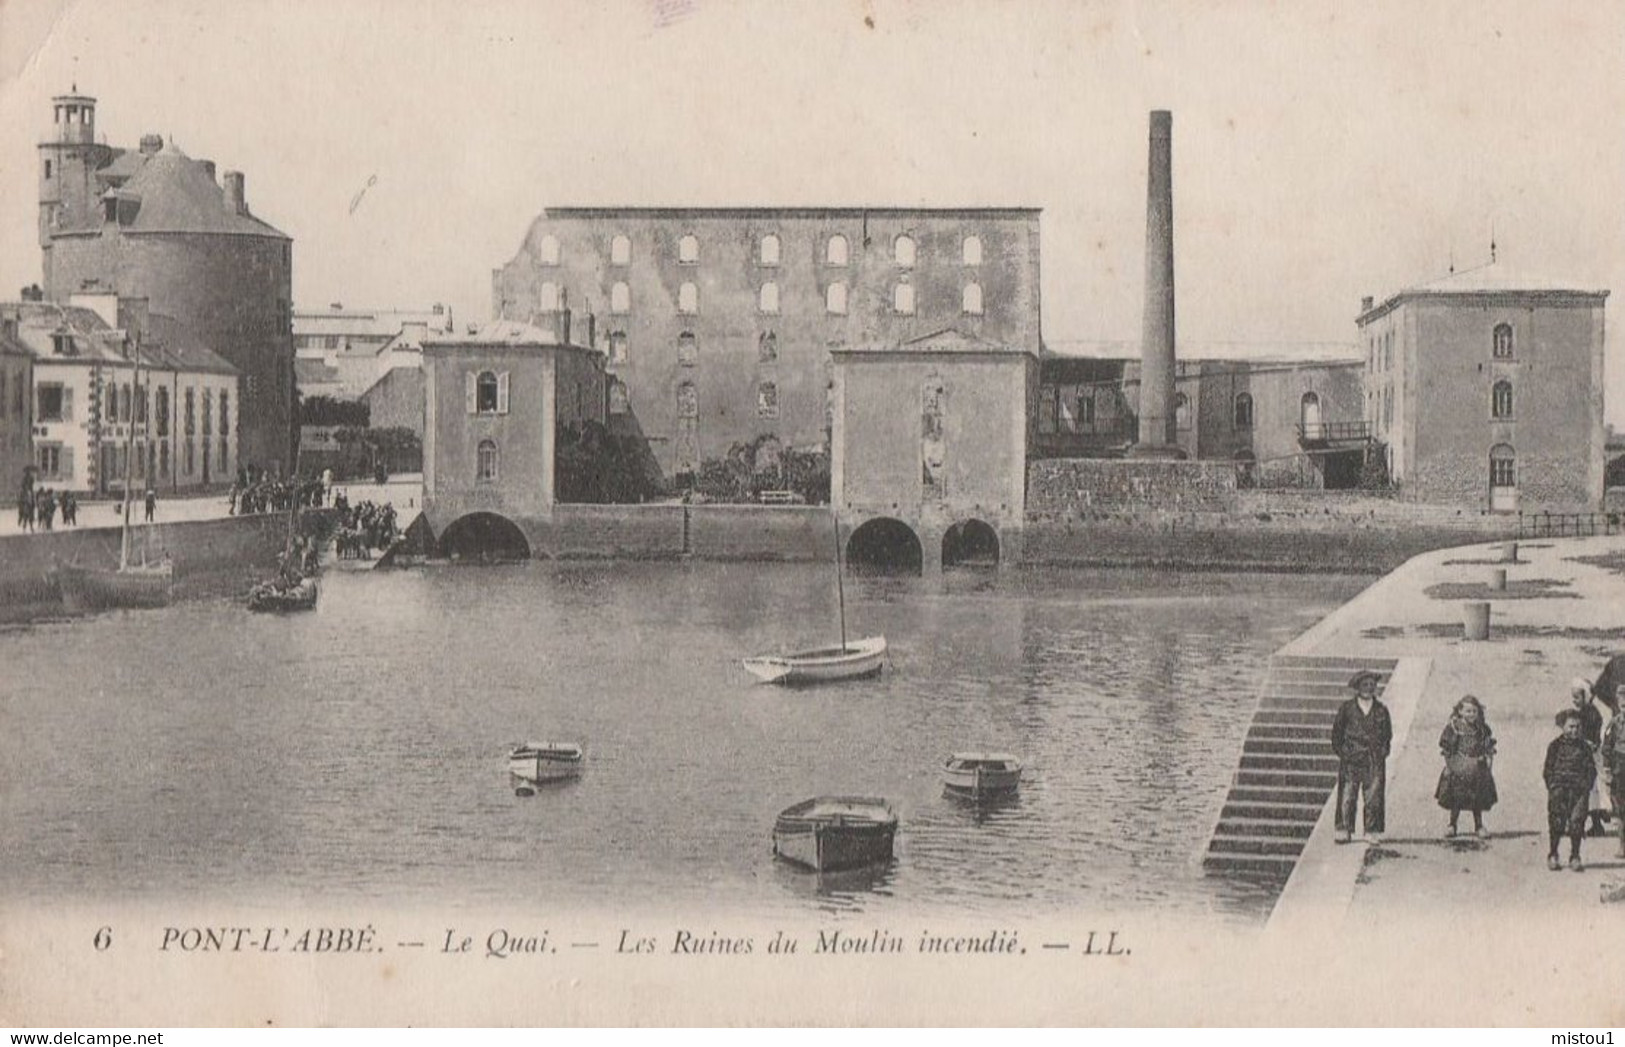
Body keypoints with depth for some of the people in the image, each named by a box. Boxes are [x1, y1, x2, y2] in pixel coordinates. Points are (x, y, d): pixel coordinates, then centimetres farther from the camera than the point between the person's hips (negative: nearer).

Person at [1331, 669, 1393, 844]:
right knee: (1347, 796, -5)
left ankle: (1372, 832, 3)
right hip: (1351, 759, -1)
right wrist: (1340, 751, 3)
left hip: (1374, 761, 1)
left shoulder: (1381, 710, 9)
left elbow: (1388, 733, 17)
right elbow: (1337, 731, 9)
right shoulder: (1347, 708, 5)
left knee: (1373, 797, -2)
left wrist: (1383, 750, 7)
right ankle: (1344, 831, -2)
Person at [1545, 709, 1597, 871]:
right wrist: (1552, 787, -5)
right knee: (1557, 822, -5)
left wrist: (1586, 787, 0)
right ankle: (1553, 856, 7)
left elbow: (1591, 770, 12)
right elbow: (1548, 769, 4)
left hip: (1579, 790, 2)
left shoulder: (1584, 747, 10)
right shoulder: (1555, 745, 4)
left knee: (1577, 822, -1)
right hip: (1559, 787, -2)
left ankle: (1575, 858, 9)